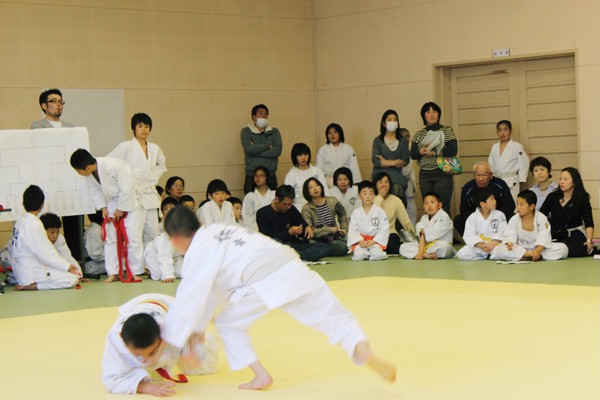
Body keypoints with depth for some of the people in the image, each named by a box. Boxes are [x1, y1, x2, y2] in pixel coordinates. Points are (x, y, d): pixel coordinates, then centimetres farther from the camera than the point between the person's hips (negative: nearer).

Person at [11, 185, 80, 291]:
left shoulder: (20, 222, 9)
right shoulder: (34, 225, -19)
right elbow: (45, 253, -19)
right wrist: (67, 266, -11)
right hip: (32, 273, -10)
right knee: (72, 279, -13)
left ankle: (26, 283, 7)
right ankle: (31, 286, -12)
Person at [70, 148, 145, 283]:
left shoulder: (114, 166, -34)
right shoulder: (89, 173, -12)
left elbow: (127, 189, -28)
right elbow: (95, 191, 4)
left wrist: (121, 209, -18)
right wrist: (103, 208, -5)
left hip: (130, 202, -7)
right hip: (112, 203, 7)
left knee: (133, 237, -6)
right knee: (110, 238, 4)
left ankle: (135, 272, 2)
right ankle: (112, 273, 7)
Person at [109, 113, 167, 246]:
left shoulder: (154, 149, 12)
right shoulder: (126, 147, -4)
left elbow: (162, 165, 31)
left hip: (150, 194, 6)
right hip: (133, 196, -6)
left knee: (153, 233, 6)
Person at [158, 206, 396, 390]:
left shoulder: (197, 253, 4)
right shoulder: (217, 231, 28)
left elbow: (189, 299, 3)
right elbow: (216, 289, 34)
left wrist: (164, 343, 11)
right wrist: (195, 329, 39)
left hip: (265, 285, -7)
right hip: (293, 269, 7)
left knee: (227, 324, 16)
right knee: (335, 317, 10)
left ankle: (260, 375, 11)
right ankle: (363, 350, -15)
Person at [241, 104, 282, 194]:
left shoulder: (274, 132, 11)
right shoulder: (246, 132, 5)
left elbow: (277, 151, -4)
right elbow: (248, 148, -12)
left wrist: (256, 150, -7)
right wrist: (268, 146, -4)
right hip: (252, 176, -2)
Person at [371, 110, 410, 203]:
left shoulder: (403, 141, 11)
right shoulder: (378, 140, 8)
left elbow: (405, 162, 2)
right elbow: (375, 160, -4)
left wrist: (385, 161, -3)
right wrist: (393, 162, -8)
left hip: (398, 180, 1)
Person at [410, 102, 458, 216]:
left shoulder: (447, 130, 5)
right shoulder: (419, 134, 13)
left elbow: (453, 151, -8)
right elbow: (412, 155, 3)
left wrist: (434, 153, -16)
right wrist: (421, 151, -18)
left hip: (442, 173, -3)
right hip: (424, 175, 3)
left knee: (443, 208, -8)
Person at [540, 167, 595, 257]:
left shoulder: (582, 198, -1)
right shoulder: (552, 197, 4)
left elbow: (589, 223, -7)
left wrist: (589, 241, -23)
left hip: (574, 234, -2)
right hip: (555, 235, 2)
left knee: (575, 252, -33)